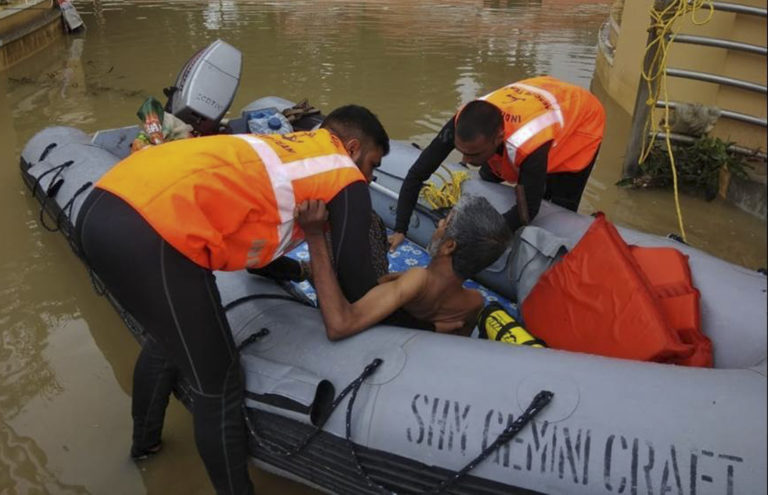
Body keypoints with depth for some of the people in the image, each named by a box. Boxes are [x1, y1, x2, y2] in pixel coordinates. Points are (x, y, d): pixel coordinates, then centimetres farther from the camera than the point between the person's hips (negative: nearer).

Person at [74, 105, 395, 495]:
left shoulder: (281, 148, 27)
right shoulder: (346, 180, 7)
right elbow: (357, 284, 13)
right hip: (152, 234, -10)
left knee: (167, 338, 33)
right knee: (218, 386, 7)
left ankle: (145, 441, 57)